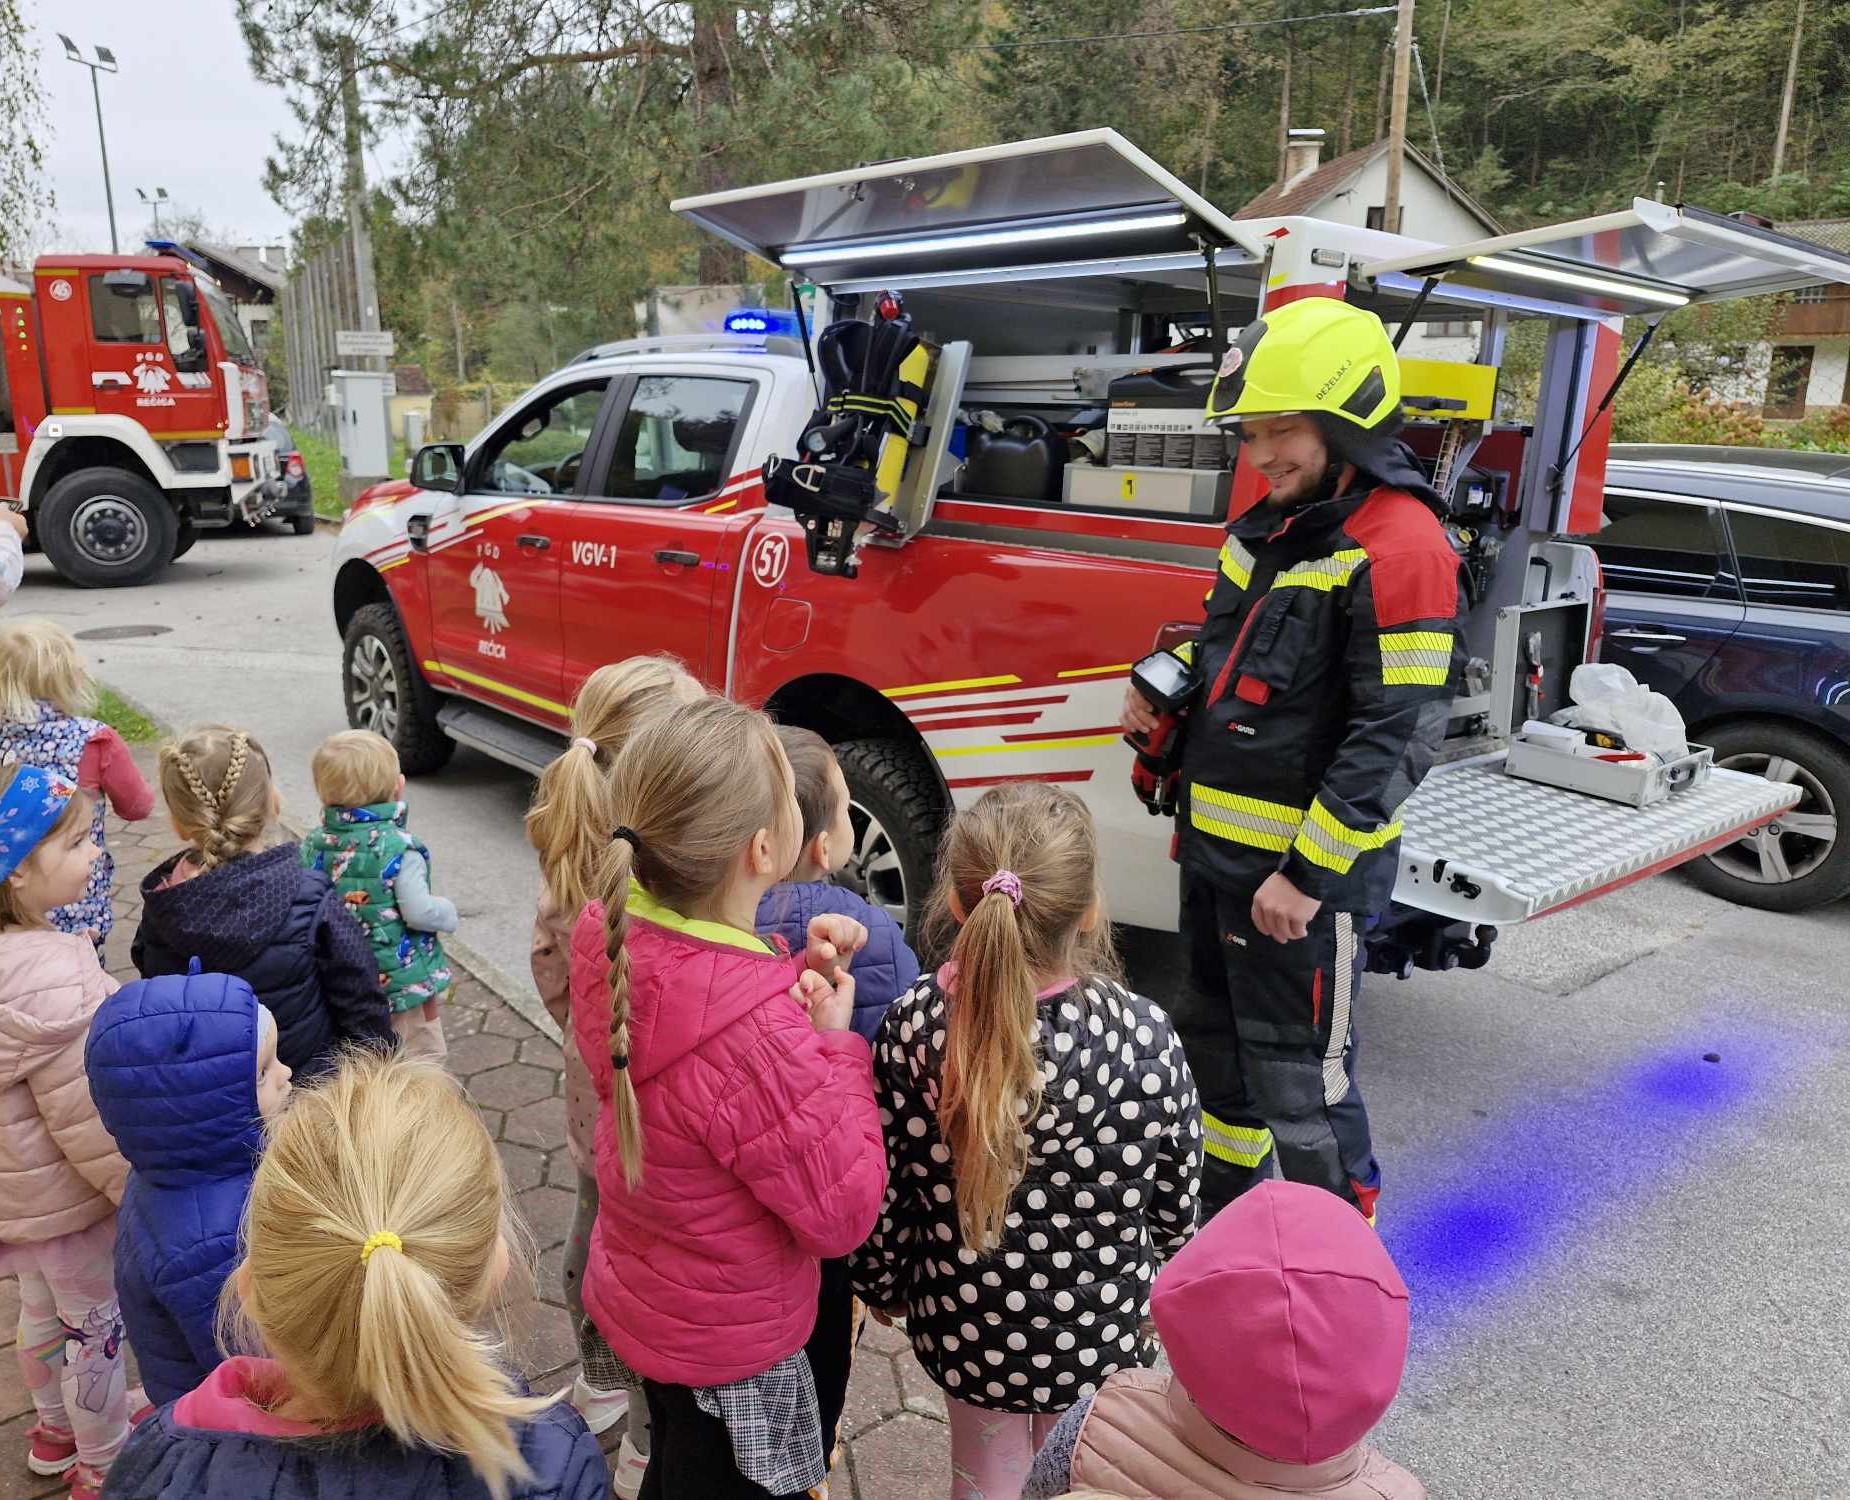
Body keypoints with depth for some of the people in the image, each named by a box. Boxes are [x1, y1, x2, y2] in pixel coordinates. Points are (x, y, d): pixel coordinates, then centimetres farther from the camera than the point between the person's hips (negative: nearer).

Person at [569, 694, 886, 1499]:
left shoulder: (612, 934, -16)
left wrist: (799, 975, -12)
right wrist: (835, 1044, -22)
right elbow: (842, 1214, -25)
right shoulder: (758, 1037, -41)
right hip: (728, 1344, -7)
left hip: (644, 1294, 7)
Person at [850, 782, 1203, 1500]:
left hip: (963, 1324, 0)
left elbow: (880, 1192, -13)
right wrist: (1162, 1261, 13)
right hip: (1101, 1326, 0)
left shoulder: (914, 1025, -25)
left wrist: (882, 1285, 8)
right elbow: (1176, 1198, -9)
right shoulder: (1145, 1037, -26)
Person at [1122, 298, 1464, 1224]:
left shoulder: (1396, 546, -19)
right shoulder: (1271, 526, 9)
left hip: (1303, 867, -9)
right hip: (1217, 844, 9)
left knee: (1298, 1078, 3)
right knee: (1214, 1040, 23)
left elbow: (1394, 735, -23)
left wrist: (1307, 873, -22)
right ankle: (1222, 1212, 45)